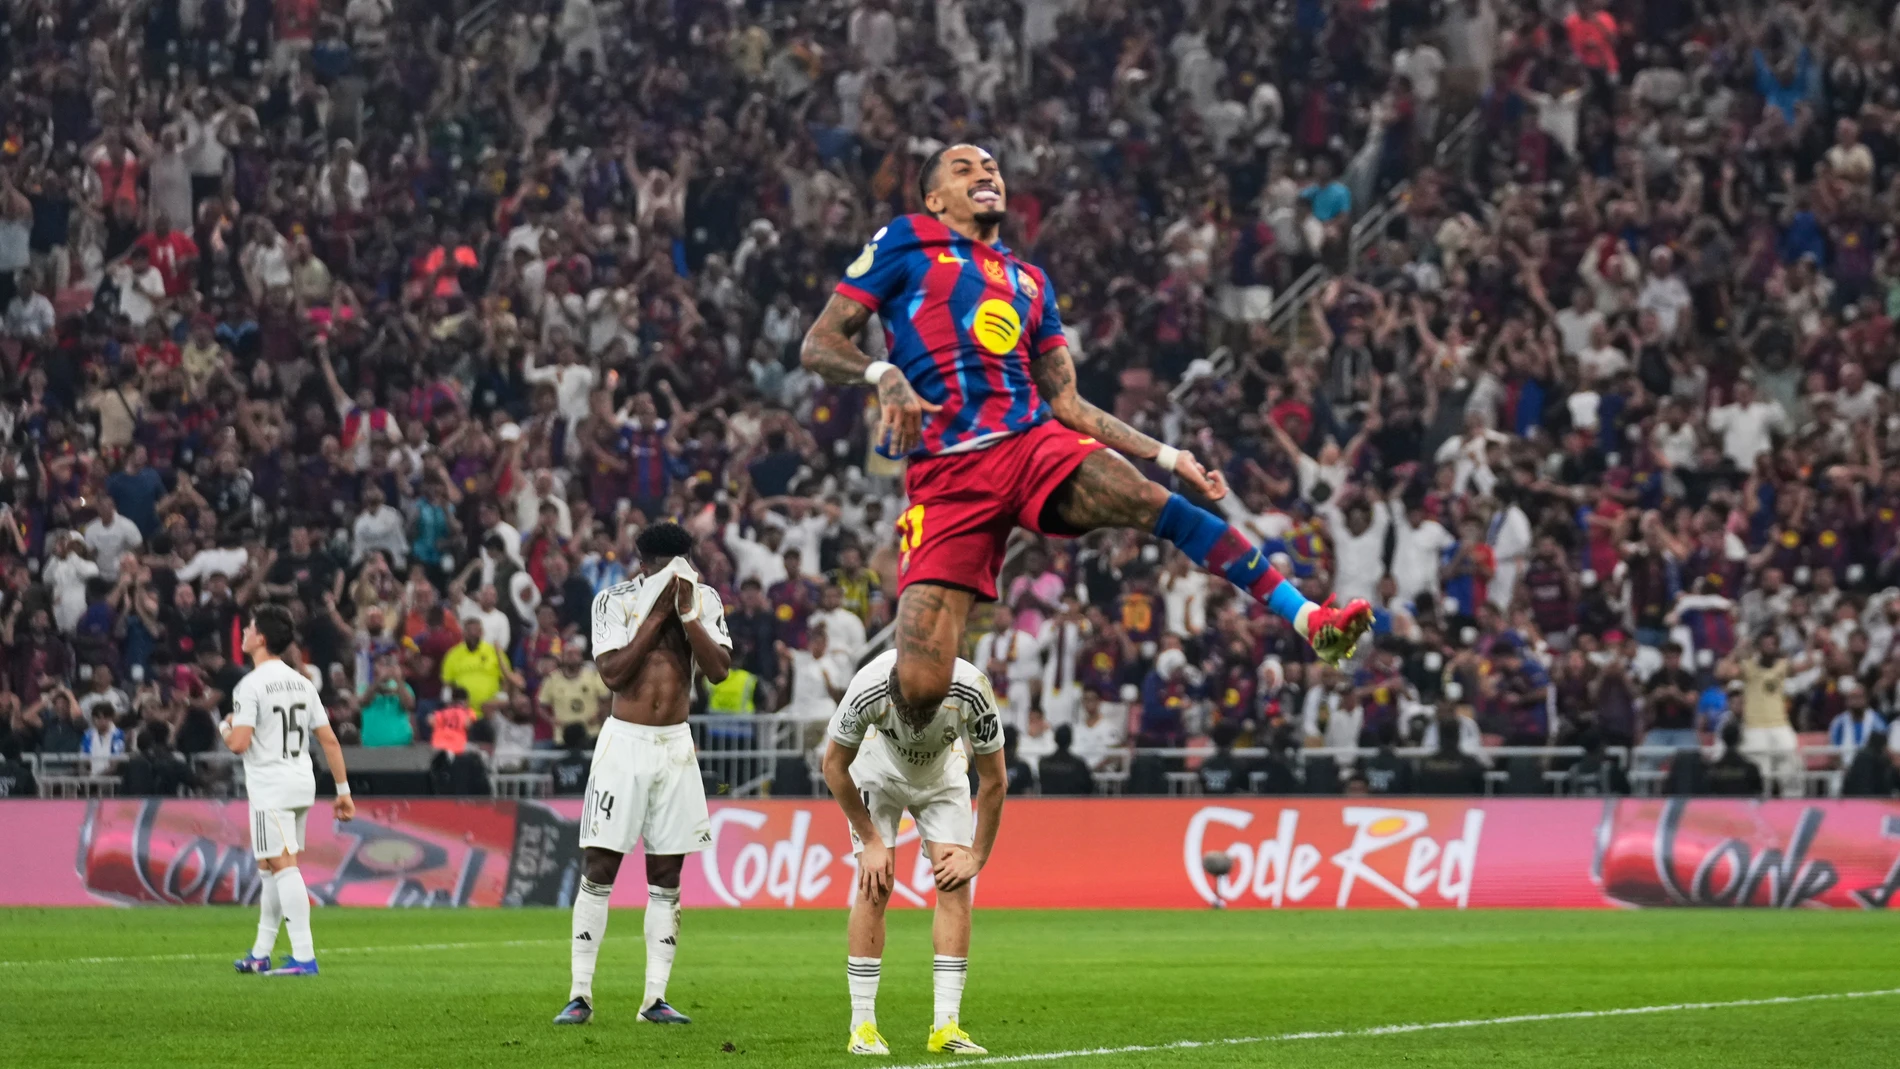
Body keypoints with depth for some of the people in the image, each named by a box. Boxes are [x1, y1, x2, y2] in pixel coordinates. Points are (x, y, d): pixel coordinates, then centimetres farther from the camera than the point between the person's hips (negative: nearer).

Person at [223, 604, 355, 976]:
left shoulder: (251, 685, -12)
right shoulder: (302, 683, 11)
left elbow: (239, 743, -20)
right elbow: (329, 740, 9)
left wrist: (225, 727, 3)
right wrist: (343, 790, 12)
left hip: (270, 788, -8)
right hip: (302, 783, 8)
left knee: (283, 866, -11)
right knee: (269, 867, 16)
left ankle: (304, 956, -17)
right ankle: (260, 953, 22)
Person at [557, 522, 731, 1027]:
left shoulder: (704, 600, 4)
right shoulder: (615, 601, -5)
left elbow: (718, 669, -7)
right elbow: (613, 673, -14)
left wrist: (688, 613, -16)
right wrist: (657, 616, -15)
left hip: (675, 744, 3)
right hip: (625, 742, -3)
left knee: (667, 876, 3)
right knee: (599, 868, -6)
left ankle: (655, 998, 6)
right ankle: (580, 994, -3)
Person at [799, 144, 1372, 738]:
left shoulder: (1029, 283, 26)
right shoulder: (906, 242, 12)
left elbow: (1066, 402, 26)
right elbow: (819, 346, 5)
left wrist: (1166, 456, 17)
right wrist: (884, 376, -16)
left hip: (1036, 443, 4)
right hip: (946, 476, -4)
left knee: (1154, 503, -28)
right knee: (919, 688, -17)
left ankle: (1310, 620, -33)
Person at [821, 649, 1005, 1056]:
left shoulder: (972, 691, -37)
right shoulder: (869, 689, -38)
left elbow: (994, 782, -19)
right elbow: (834, 766, -17)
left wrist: (977, 856, -14)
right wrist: (871, 840, -13)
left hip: (942, 776, 1)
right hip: (879, 773, -1)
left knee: (955, 883, -12)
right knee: (874, 887, -14)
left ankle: (945, 1026, -10)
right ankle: (862, 1026, -11)